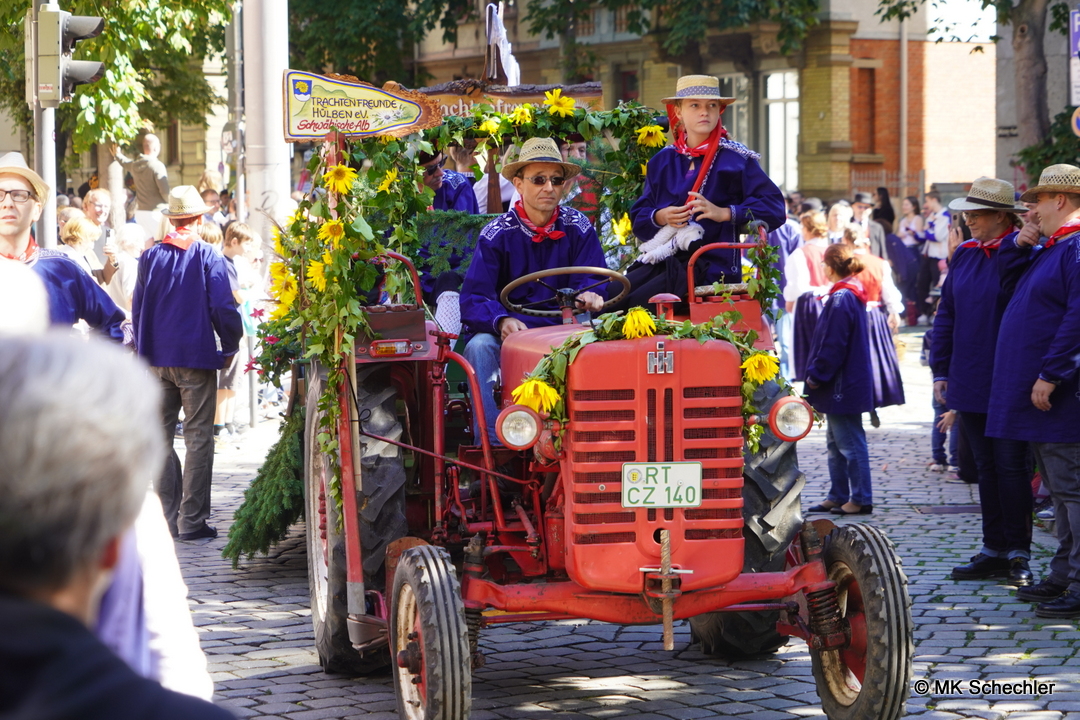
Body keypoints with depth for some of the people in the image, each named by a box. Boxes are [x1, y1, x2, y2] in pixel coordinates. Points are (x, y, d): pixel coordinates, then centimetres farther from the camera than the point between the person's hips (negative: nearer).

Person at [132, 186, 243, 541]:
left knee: (161, 435, 11)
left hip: (157, 359, 4)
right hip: (197, 357, -4)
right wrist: (230, 347, 5)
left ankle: (167, 518, 11)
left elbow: (137, 308, 8)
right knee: (198, 438, 0)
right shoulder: (208, 257, -8)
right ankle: (191, 520, -3)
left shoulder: (150, 257, 4)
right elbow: (223, 308, -10)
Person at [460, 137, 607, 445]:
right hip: (507, 335, -1)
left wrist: (588, 295, -30)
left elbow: (591, 281, -3)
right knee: (479, 346, -32)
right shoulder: (497, 234, -3)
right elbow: (473, 299, -11)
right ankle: (492, 442, -32)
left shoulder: (578, 228, 4)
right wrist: (502, 321, -33)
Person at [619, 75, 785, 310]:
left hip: (711, 264, -5)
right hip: (662, 260, 5)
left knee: (637, 303, -27)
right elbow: (638, 218, 16)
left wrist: (723, 213, -17)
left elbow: (774, 208, -6)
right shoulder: (662, 162, 17)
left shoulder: (736, 159, 2)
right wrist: (660, 217, -8)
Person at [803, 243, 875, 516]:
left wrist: (816, 374, -13)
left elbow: (833, 345, -21)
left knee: (850, 444, -5)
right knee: (836, 443, 16)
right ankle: (838, 496, 22)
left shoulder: (840, 299, -19)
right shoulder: (853, 296, 12)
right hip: (846, 384, 11)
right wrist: (817, 373, 18)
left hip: (843, 387, -11)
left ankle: (861, 499, -1)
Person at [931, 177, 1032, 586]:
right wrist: (941, 371, 12)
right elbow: (946, 315, 14)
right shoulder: (964, 255, 10)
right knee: (986, 468, 12)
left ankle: (1018, 554, 4)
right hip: (969, 384, 6)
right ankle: (994, 550, 18)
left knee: (1010, 467, -3)